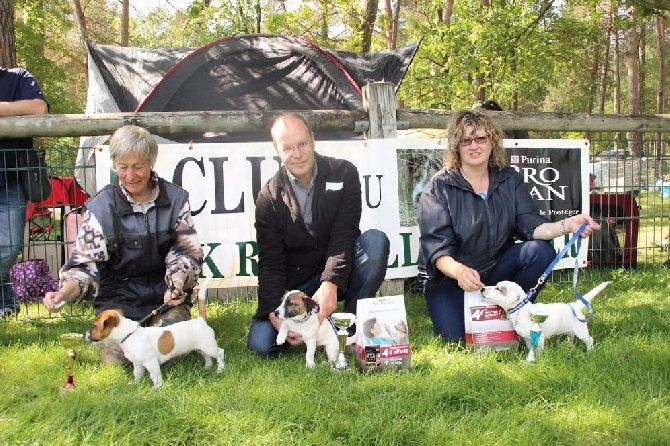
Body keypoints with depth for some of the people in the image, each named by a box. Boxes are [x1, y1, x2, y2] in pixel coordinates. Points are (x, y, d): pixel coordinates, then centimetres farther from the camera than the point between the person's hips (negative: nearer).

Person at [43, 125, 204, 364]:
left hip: (165, 294, 1)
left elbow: (188, 252, 1)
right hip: (119, 297, -1)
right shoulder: (100, 207, -4)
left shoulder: (175, 199, 1)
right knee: (115, 359, -18)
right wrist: (65, 291, -27)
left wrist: (178, 283, -20)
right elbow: (85, 262, -6)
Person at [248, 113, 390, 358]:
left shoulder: (344, 173, -8)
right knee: (261, 344, -21)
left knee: (375, 240, -30)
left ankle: (354, 327, -18)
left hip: (338, 276, 0)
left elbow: (344, 235, -18)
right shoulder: (269, 197, -7)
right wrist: (273, 312, -26)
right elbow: (270, 262, -10)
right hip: (295, 285, 0)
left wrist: (331, 284, -35)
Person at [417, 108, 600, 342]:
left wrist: (566, 225, -30)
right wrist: (459, 271, -42)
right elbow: (437, 248, -21)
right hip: (450, 279, -4)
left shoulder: (509, 180, 2)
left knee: (541, 250, -22)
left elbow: (530, 225, -9)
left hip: (496, 269, 4)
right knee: (455, 336, -27)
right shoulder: (439, 187, -12)